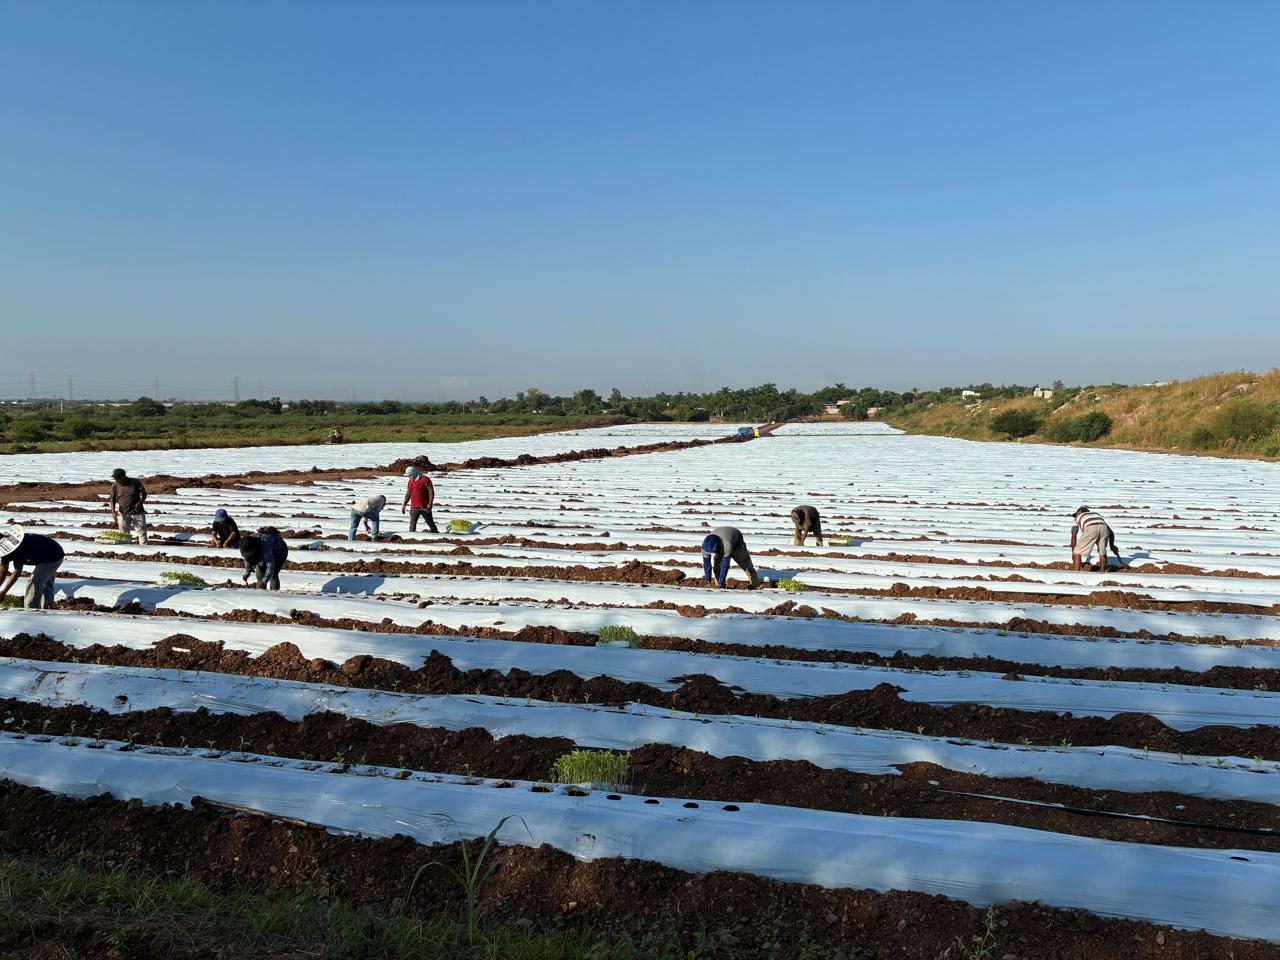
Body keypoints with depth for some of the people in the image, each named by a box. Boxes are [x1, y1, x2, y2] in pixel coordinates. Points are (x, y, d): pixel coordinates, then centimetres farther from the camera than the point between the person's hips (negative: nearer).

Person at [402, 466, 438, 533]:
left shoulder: (425, 479, -9)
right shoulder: (410, 481, 11)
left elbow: (431, 491, -11)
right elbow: (408, 494, 17)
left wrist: (430, 503, -19)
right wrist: (404, 505, 10)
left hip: (425, 507, -5)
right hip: (414, 508, 5)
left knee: (431, 523, 3)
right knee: (412, 524, 1)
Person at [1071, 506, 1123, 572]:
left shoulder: (1077, 518, 37)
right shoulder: (1097, 515, 46)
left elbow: (1074, 536, 24)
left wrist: (1073, 552, 29)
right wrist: (1112, 545, 55)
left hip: (1090, 528, -4)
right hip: (1103, 527, 4)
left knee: (1077, 553, 8)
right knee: (1102, 551, 28)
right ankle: (1102, 572, 36)